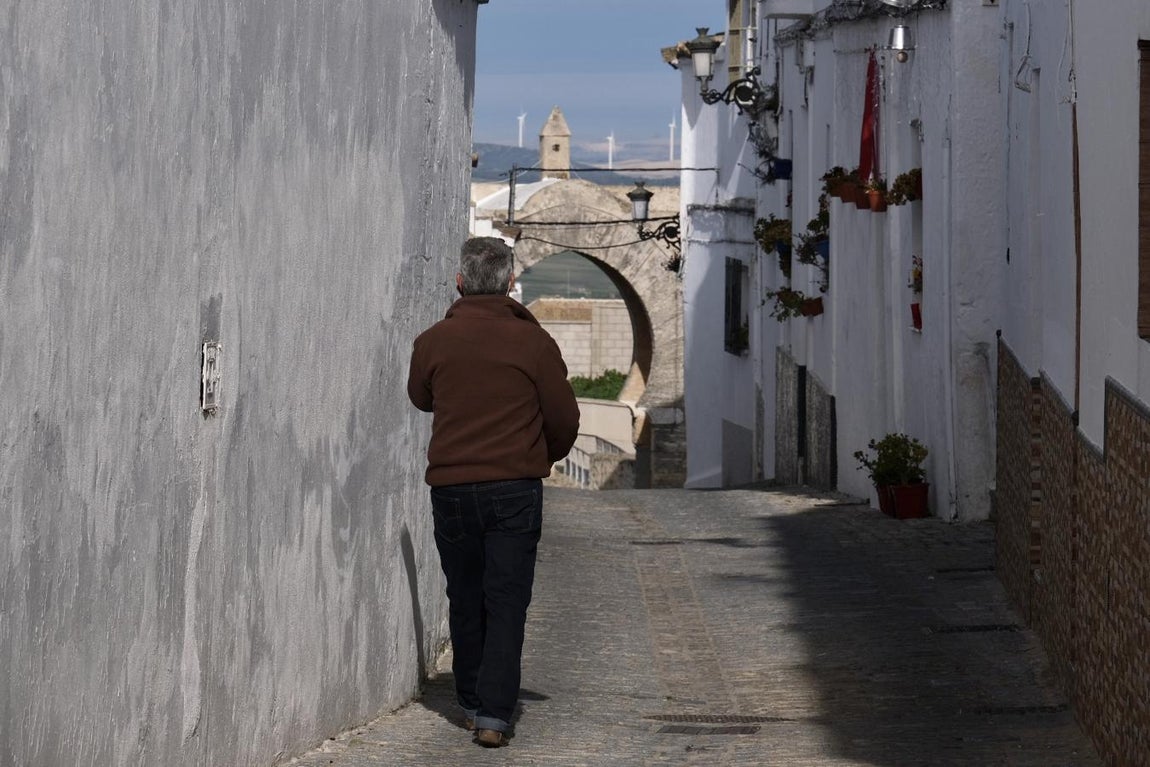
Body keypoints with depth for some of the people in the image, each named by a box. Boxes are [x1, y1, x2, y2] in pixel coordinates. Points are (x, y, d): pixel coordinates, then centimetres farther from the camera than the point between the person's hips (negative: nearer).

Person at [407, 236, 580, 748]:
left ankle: (473, 705, 22)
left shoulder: (434, 341, -1)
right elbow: (564, 419, 0)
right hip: (514, 487, -2)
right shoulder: (533, 341, -6)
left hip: (450, 488, 2)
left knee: (465, 601, 15)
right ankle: (494, 714, -9)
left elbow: (420, 398, 18)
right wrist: (548, 455, 21)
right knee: (506, 603, 0)